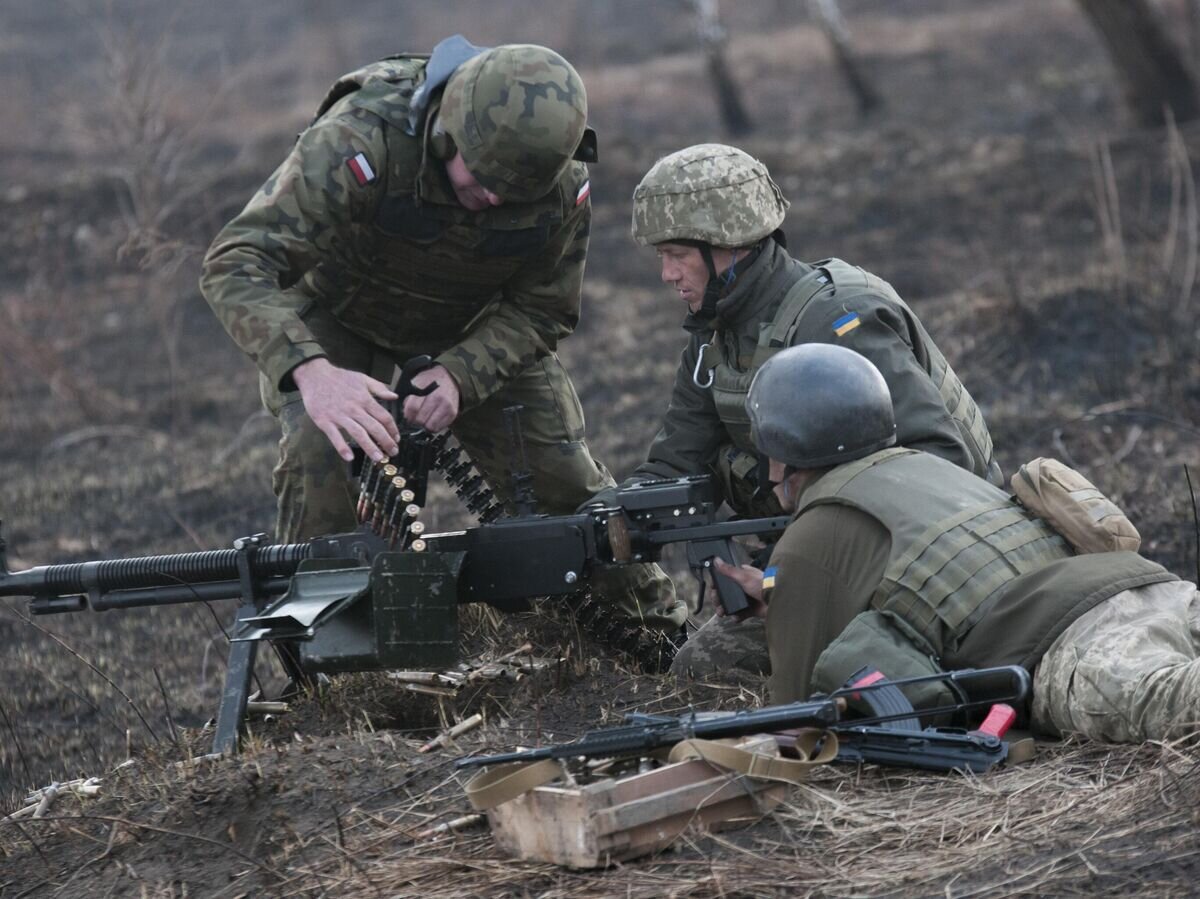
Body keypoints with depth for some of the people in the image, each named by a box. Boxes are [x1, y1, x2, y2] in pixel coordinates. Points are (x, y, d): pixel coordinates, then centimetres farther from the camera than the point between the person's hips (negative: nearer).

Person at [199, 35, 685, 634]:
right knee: (322, 460, -27)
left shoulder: (564, 184, -27)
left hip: (474, 327, 3)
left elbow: (539, 311, -12)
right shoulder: (362, 141, -41)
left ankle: (663, 635, 24)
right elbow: (235, 263, -46)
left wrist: (459, 376, -33)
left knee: (561, 477, 0)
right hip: (338, 313, -3)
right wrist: (311, 373, -63)